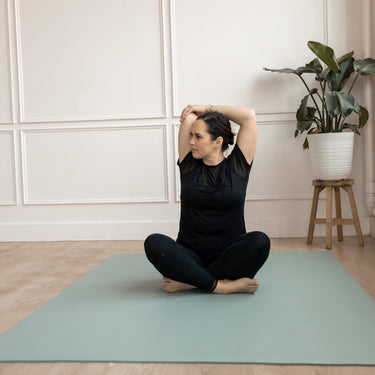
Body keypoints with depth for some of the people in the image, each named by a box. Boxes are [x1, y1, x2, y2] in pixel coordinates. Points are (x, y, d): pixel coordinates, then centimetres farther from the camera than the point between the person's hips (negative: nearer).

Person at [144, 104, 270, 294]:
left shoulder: (237, 167, 4)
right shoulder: (189, 165, 7)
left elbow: (249, 115, 3)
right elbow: (189, 116, 4)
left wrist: (208, 108, 11)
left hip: (229, 258, 0)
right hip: (190, 256, 1)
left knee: (260, 241, -32)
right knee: (154, 243, -28)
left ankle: (189, 281, -24)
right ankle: (221, 285, -27)